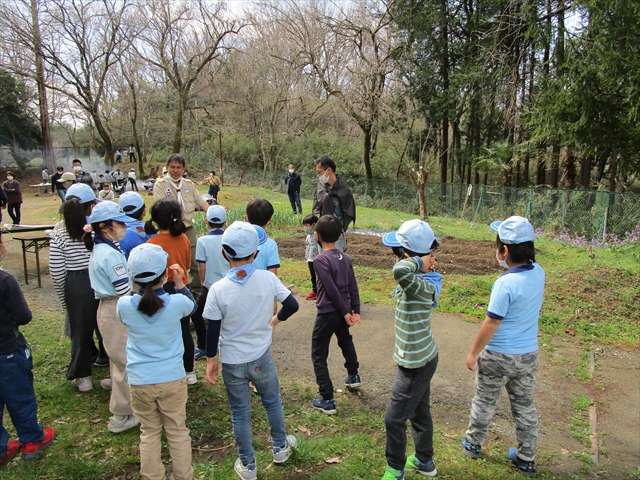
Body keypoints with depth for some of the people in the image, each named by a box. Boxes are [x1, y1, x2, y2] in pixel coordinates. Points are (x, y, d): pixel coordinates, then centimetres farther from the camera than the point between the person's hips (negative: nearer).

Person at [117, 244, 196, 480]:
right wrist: (180, 283, 13)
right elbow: (192, 306, 8)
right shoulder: (176, 303, -17)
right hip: (172, 378, -1)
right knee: (177, 431, 17)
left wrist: (138, 287, 9)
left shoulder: (124, 305, -14)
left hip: (140, 381, 1)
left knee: (149, 432, 19)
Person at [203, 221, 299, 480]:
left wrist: (211, 360, 4)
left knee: (240, 413, 16)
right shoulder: (268, 279, -16)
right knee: (272, 402, 25)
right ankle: (280, 448, 44)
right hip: (261, 357, 1)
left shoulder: (218, 290, -18)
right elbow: (292, 305, -8)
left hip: (232, 362, -1)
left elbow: (212, 330, -11)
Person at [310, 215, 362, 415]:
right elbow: (353, 287, 2)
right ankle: (353, 376, 52)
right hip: (343, 312, 7)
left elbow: (332, 290, -20)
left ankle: (327, 400, 7)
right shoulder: (345, 258, 1)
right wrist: (355, 311, 5)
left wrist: (345, 312, -11)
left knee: (319, 356, 6)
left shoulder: (320, 260, -18)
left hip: (327, 313, -7)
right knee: (346, 341, 34)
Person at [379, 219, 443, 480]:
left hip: (415, 364, -9)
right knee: (420, 411, 25)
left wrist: (419, 262, -33)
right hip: (422, 358, 9)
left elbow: (399, 271, -51)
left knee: (394, 418, 7)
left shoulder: (421, 285, -31)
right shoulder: (422, 279, -3)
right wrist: (423, 262, 0)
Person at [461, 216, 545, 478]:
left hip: (498, 356, -6)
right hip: (529, 354, 6)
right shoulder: (538, 273, -7)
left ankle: (473, 444, 36)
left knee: (484, 402, 16)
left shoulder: (506, 283, -27)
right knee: (525, 406, 19)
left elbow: (491, 324, -22)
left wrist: (473, 353, -9)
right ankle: (526, 459, 33)